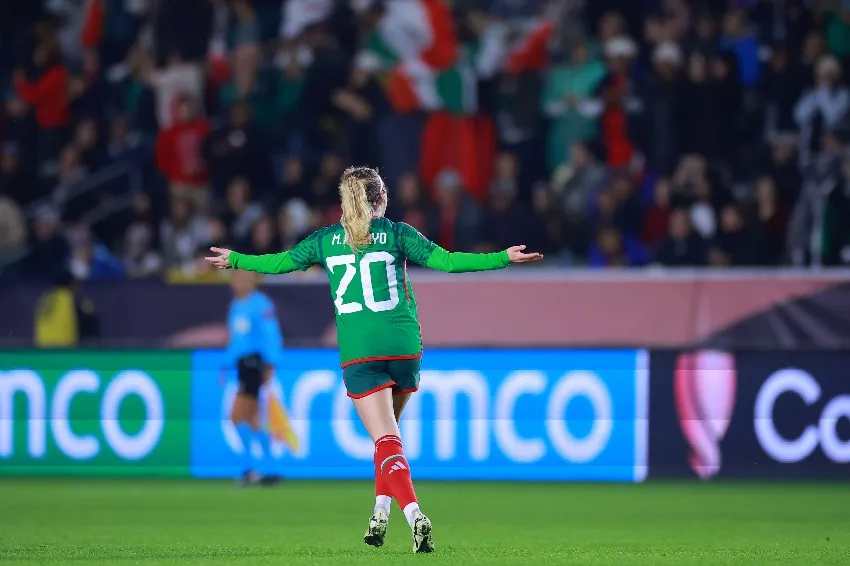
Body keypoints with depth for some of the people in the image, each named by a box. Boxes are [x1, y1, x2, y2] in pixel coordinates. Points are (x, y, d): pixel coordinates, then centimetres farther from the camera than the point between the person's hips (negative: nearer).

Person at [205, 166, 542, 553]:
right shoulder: (397, 234, 2)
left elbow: (278, 262, 17)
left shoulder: (326, 239, 7)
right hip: (404, 347, 1)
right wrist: (504, 258, -4)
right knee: (388, 431, 23)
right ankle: (380, 512, 16)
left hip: (358, 354, -1)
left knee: (386, 441, -9)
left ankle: (413, 513, -30)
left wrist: (234, 260, 33)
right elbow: (446, 261, -7)